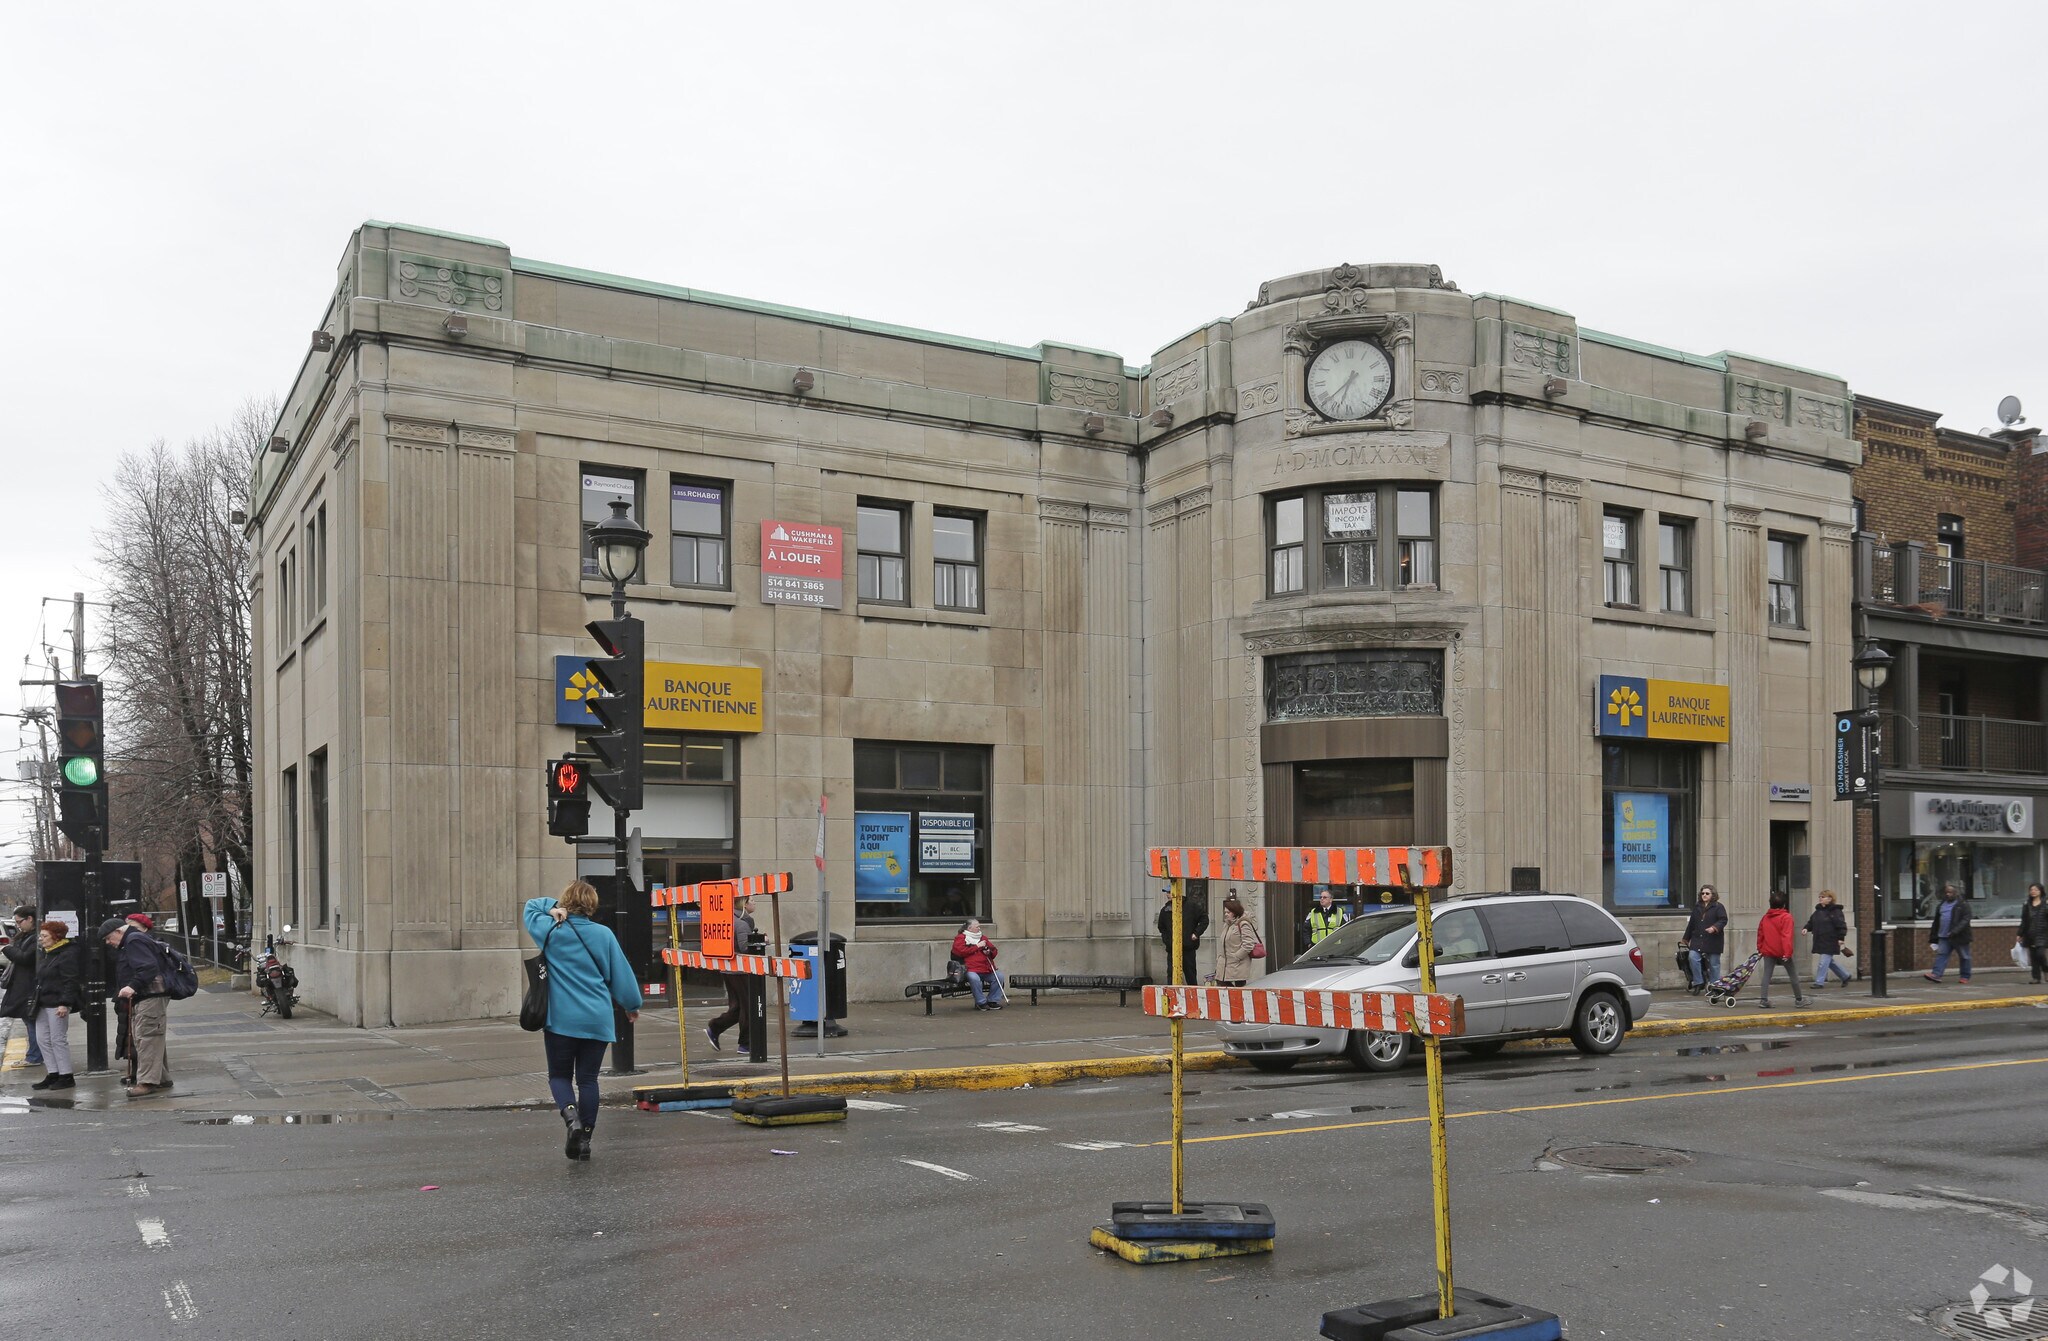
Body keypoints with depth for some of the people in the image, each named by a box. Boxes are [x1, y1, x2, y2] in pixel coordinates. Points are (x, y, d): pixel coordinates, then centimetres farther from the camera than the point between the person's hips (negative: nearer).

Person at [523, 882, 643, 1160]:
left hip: (561, 1019, -1)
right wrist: (632, 1005, 16)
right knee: (588, 1079, 10)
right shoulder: (604, 934, -2)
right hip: (597, 1020, 1)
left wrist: (553, 908, 1)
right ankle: (584, 1139, 9)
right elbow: (621, 973, 3)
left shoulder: (551, 931, -3)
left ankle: (571, 1115, -16)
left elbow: (531, 906, 17)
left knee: (559, 1075, 12)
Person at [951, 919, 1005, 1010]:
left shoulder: (983, 937, 24)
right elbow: (961, 951, -10)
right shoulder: (960, 938, 7)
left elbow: (994, 951, 28)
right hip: (972, 970, -6)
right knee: (974, 978, -36)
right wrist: (977, 946, -5)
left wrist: (989, 952, 3)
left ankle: (992, 1001, 1)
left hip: (987, 970, 6)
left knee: (999, 977, -14)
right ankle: (981, 1003, -19)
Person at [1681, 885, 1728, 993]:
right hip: (1698, 939, 4)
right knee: (1693, 958, -16)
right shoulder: (1697, 907, 15)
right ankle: (1698, 983, -5)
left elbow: (1723, 920, -10)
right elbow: (1691, 923, 21)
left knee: (1714, 963, 2)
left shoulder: (1718, 907, 0)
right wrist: (1685, 938, 24)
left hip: (1713, 940, -4)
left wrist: (1714, 928, -27)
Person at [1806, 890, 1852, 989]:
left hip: (1830, 942, -9)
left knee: (1823, 961, -8)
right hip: (1820, 941, 9)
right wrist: (1807, 928, 0)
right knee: (1830, 961, 17)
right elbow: (1811, 922, 19)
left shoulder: (1835, 911, -12)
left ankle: (1819, 982, -4)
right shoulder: (1818, 910, 12)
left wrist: (1841, 938, -18)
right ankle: (1845, 976, 34)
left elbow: (1841, 926, -14)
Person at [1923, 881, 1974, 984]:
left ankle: (1965, 977, 16)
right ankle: (1936, 974, -13)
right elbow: (1937, 922, 19)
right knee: (1941, 954, -5)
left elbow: (1965, 920, -16)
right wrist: (1933, 938, 19)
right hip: (1944, 937, 5)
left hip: (1959, 937, -5)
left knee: (1964, 957, 6)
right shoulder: (1942, 905, 14)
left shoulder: (1963, 905, -6)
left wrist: (1955, 931, -27)